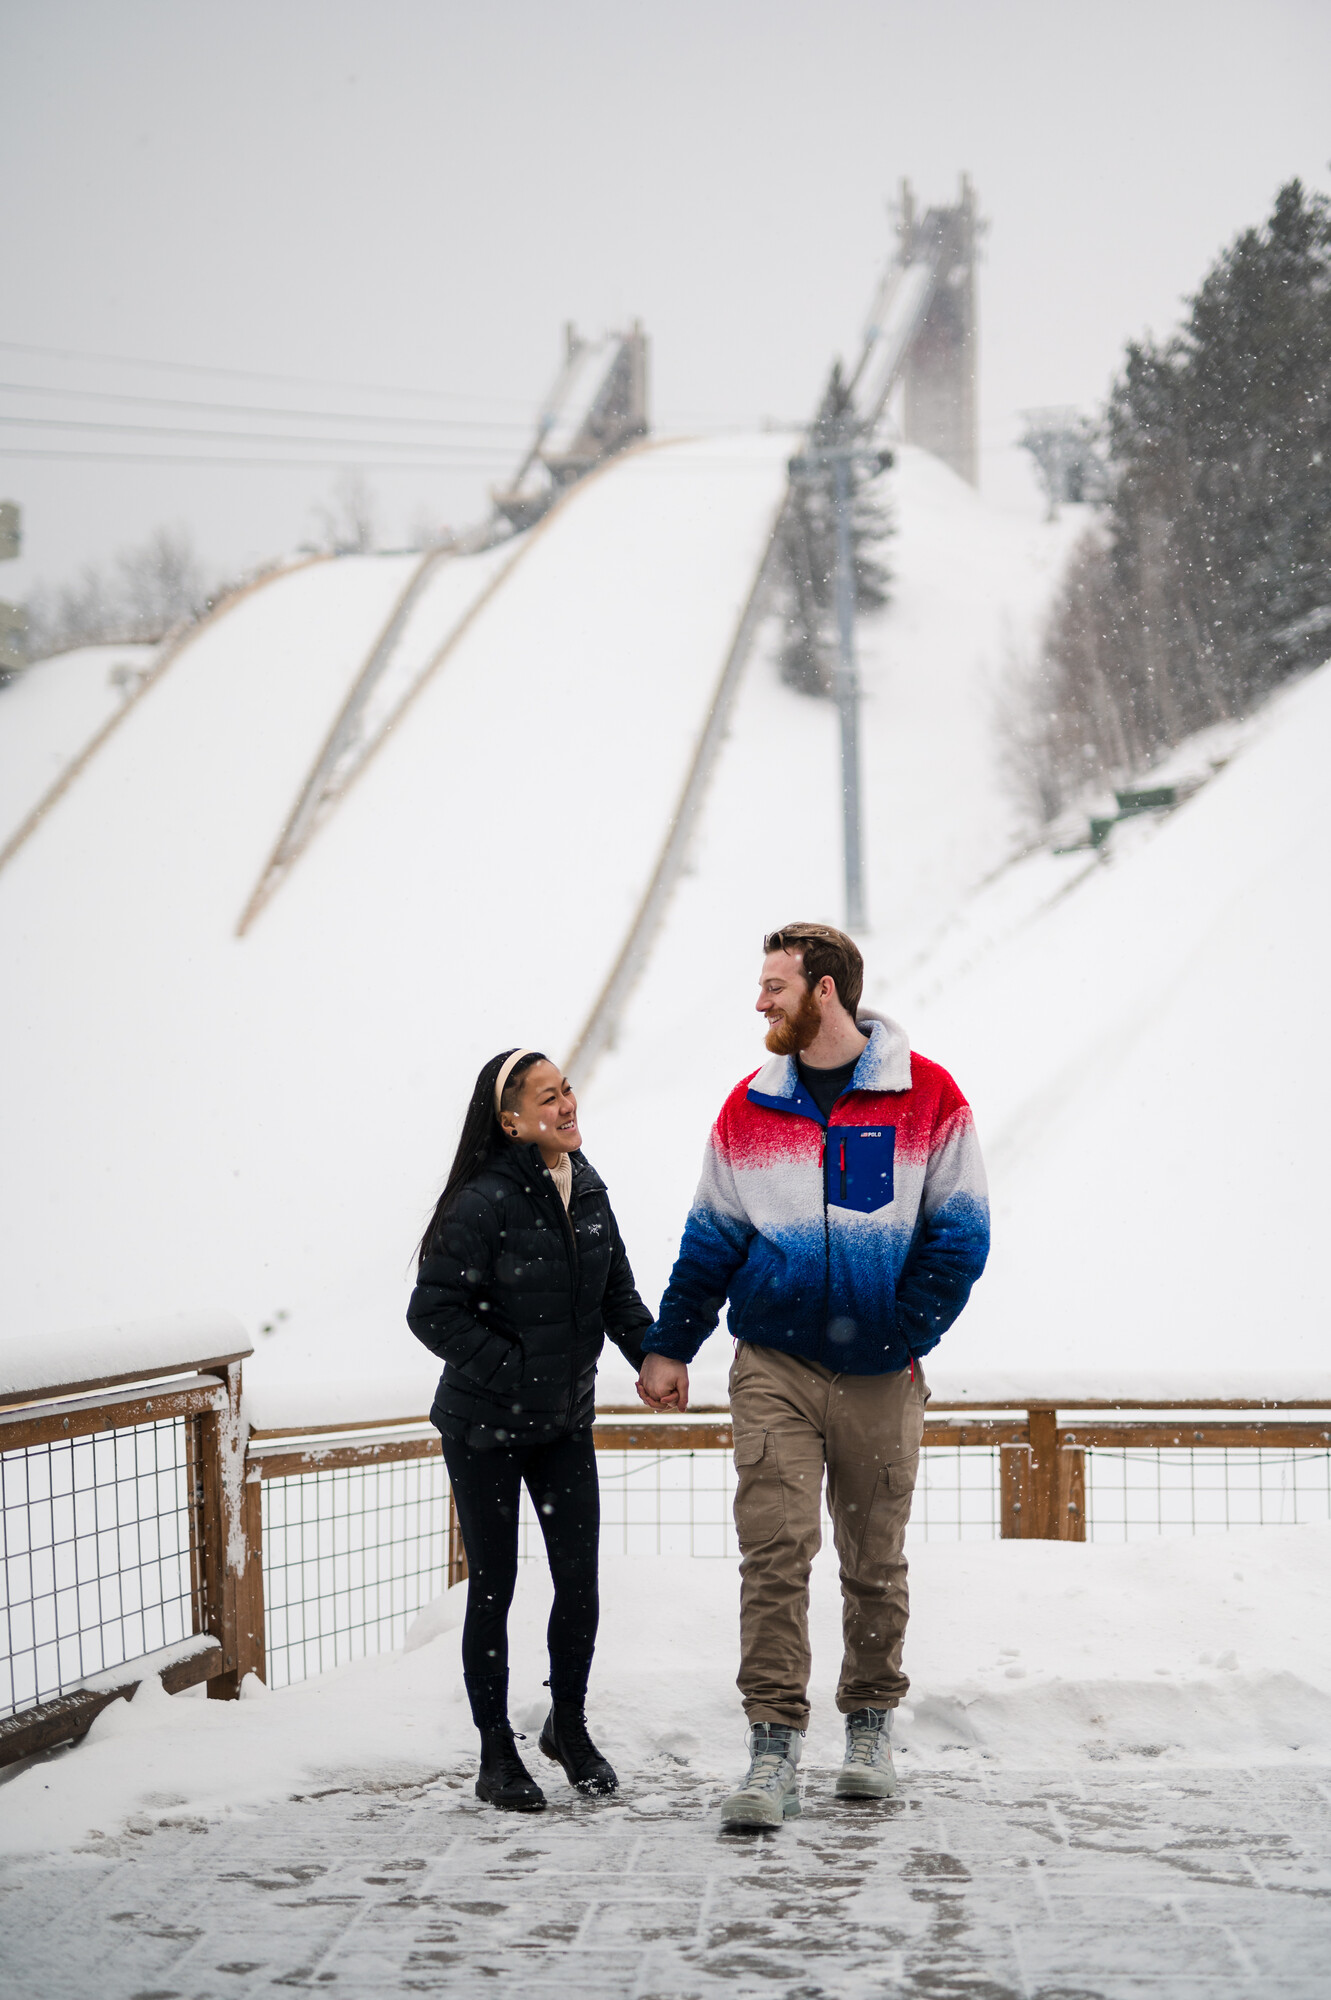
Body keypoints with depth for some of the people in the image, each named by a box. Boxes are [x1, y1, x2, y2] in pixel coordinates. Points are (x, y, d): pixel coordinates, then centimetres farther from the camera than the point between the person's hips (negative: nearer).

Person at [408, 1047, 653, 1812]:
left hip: (564, 1422, 5)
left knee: (580, 1577, 4)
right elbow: (433, 1311, -19)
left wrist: (652, 1354, -4)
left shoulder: (586, 1188, 1)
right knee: (494, 1586, 5)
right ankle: (497, 1755, 17)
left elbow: (618, 1291, 12)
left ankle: (569, 1724, 27)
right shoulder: (485, 1203, -20)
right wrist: (515, 1372, -20)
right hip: (485, 1427, -5)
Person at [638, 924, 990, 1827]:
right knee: (775, 1551, -10)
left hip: (881, 1377, -1)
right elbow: (712, 1240, 11)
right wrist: (669, 1346, 8)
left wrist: (904, 1333, -9)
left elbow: (959, 1234, -1)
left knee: (876, 1560, 10)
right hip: (774, 1368, 1)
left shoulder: (928, 1099, -2)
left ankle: (871, 1729, 27)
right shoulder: (749, 1109, 6)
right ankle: (774, 1752, -10)